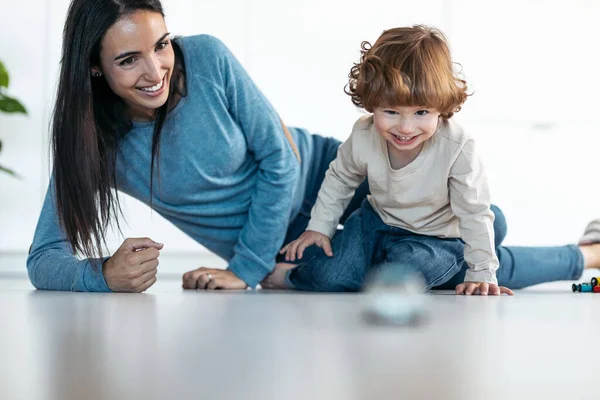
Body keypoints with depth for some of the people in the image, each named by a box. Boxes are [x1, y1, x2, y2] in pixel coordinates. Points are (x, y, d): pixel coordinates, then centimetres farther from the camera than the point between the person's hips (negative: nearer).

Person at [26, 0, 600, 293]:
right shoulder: (90, 139, -21)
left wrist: (244, 271, -22)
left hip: (319, 174, 0)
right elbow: (43, 259, -20)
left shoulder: (206, 59, -26)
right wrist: (105, 273, -44)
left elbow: (279, 155, -20)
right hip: (283, 250, 0)